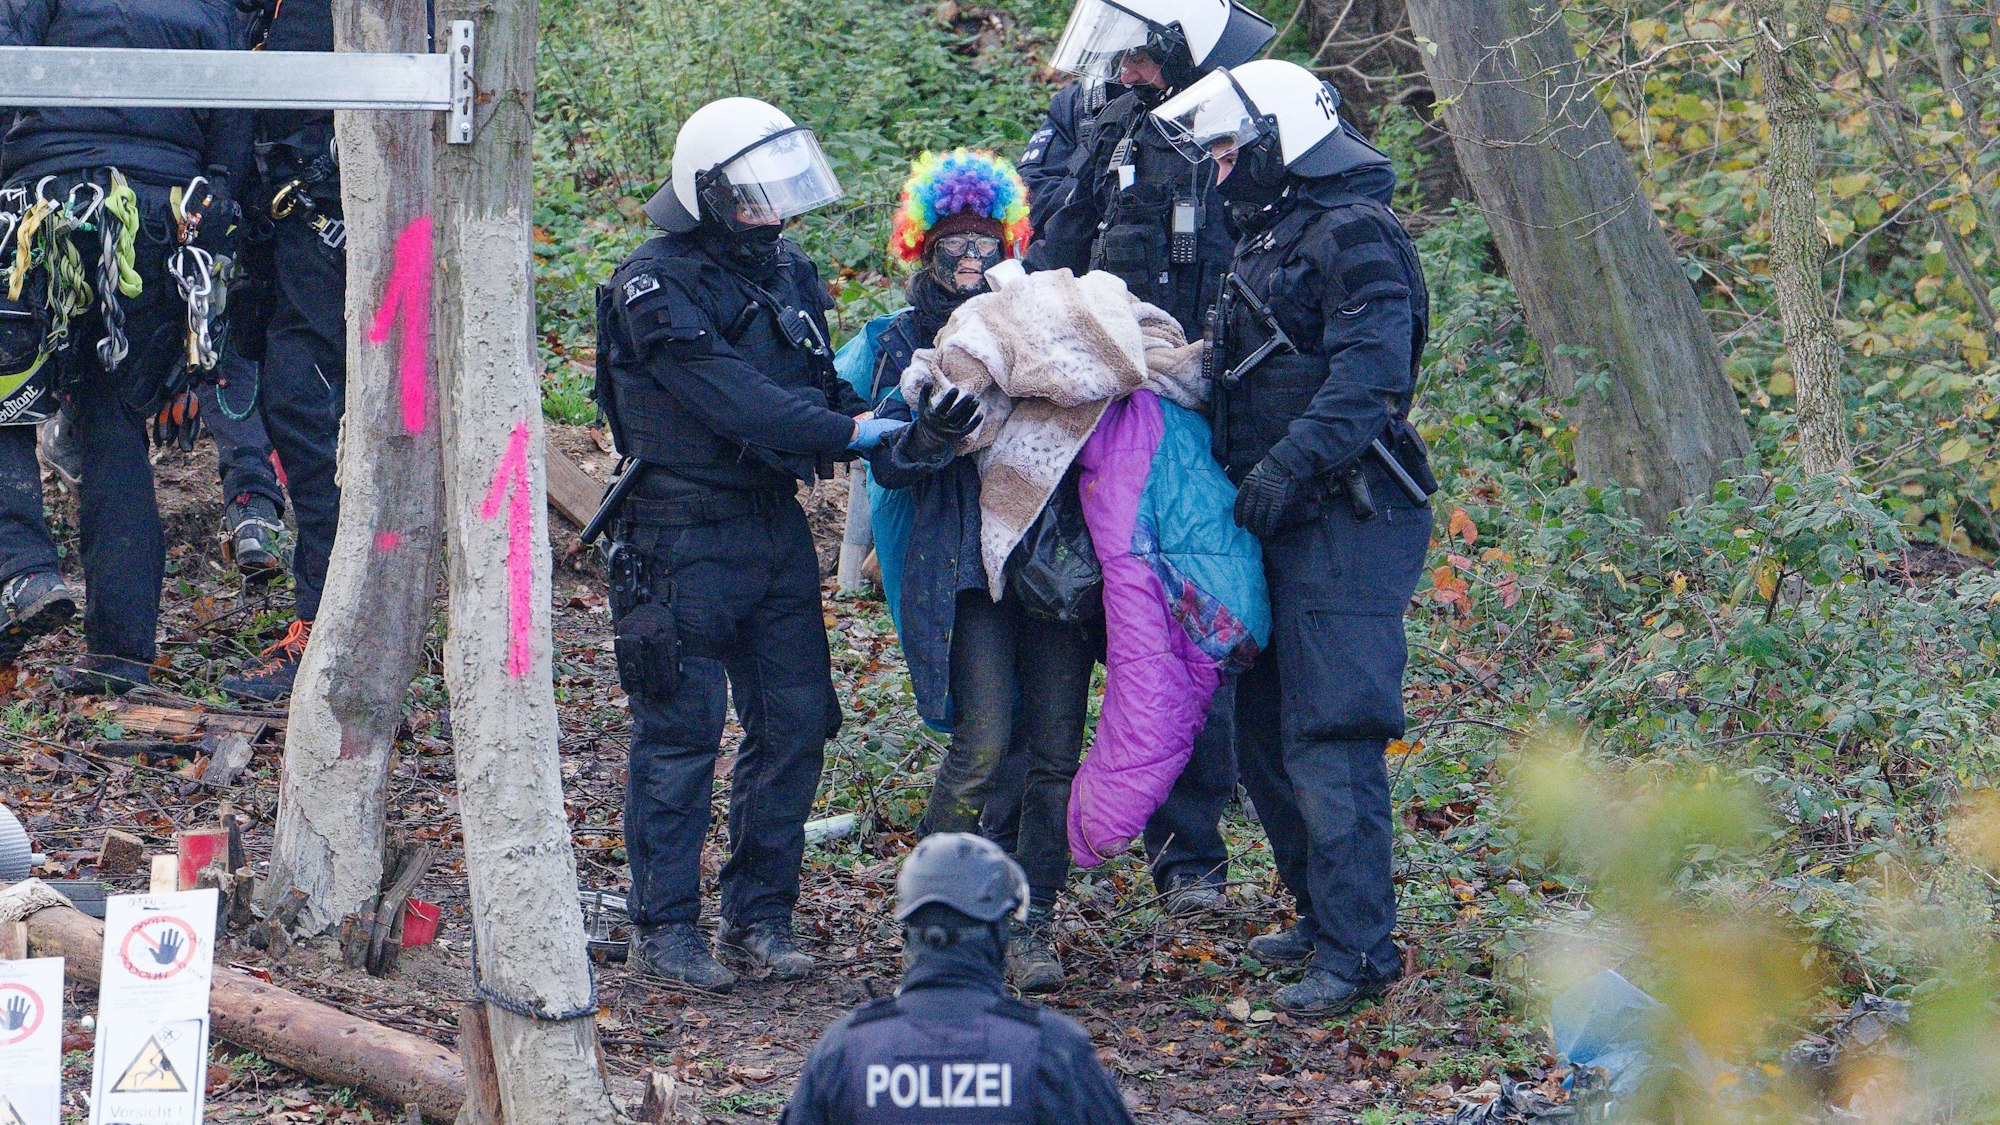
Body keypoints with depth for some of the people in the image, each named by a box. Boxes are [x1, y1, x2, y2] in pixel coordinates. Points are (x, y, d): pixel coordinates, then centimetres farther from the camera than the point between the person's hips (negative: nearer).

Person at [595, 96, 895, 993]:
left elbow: (822, 386, 13)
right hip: (682, 540, -7)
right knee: (680, 733, -2)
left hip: (775, 530, 7)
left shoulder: (789, 274, 9)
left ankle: (760, 912, 18)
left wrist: (891, 429, -7)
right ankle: (666, 925, 8)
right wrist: (849, 432, -28)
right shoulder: (657, 287, -15)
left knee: (794, 724, 7)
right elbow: (734, 400, -24)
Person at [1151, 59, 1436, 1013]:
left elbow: (1368, 373, -23)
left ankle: (1359, 950, -11)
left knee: (1329, 740, -13)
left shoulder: (1354, 236, -12)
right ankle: (1325, 915, 25)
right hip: (1279, 526, 10)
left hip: (1347, 524, -10)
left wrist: (1291, 464, -29)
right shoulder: (1271, 239, 20)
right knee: (1266, 734, 14)